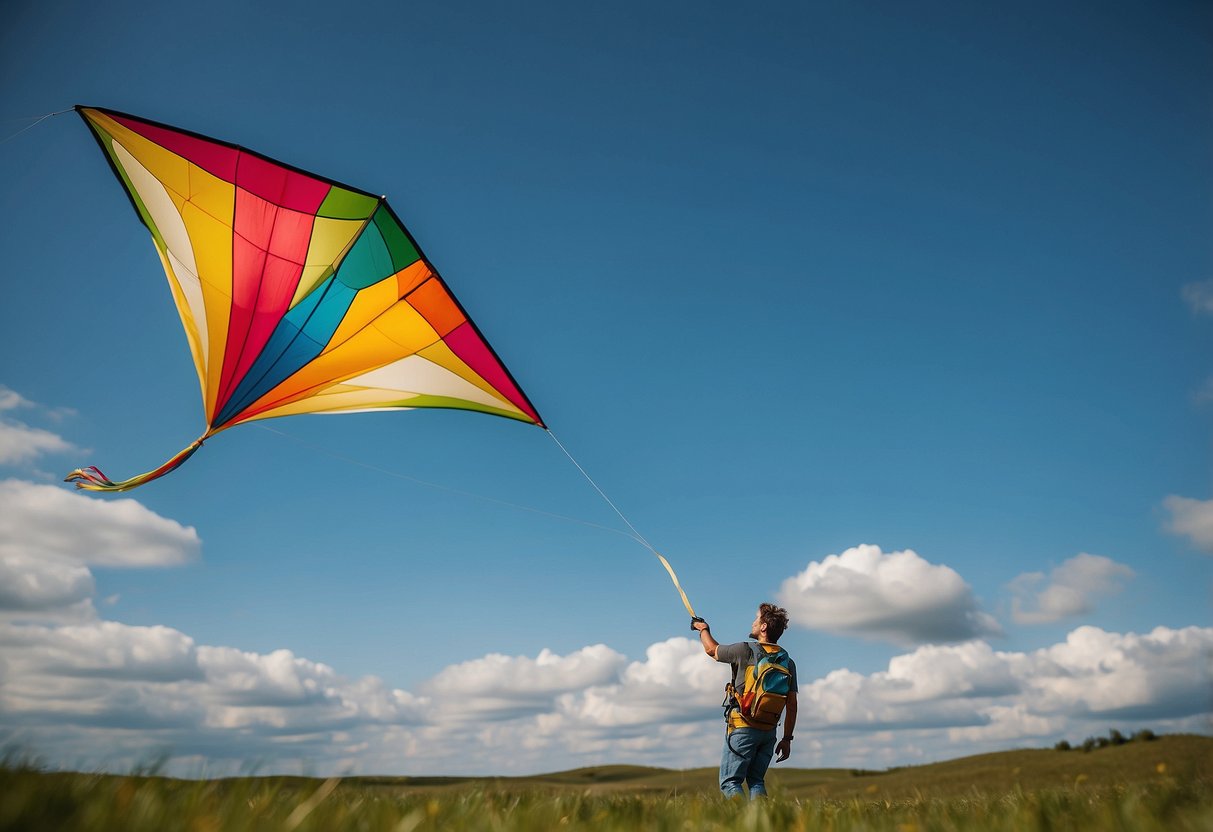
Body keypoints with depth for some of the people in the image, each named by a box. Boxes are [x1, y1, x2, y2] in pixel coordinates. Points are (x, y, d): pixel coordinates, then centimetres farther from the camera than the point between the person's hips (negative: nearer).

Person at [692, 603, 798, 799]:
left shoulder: (746, 651, -10)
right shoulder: (788, 663, 6)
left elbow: (711, 649, 8)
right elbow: (792, 705, 7)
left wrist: (703, 628, 27)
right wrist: (787, 739, 15)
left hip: (743, 727, -5)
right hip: (769, 731, 6)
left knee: (730, 782, 0)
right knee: (757, 781, 15)